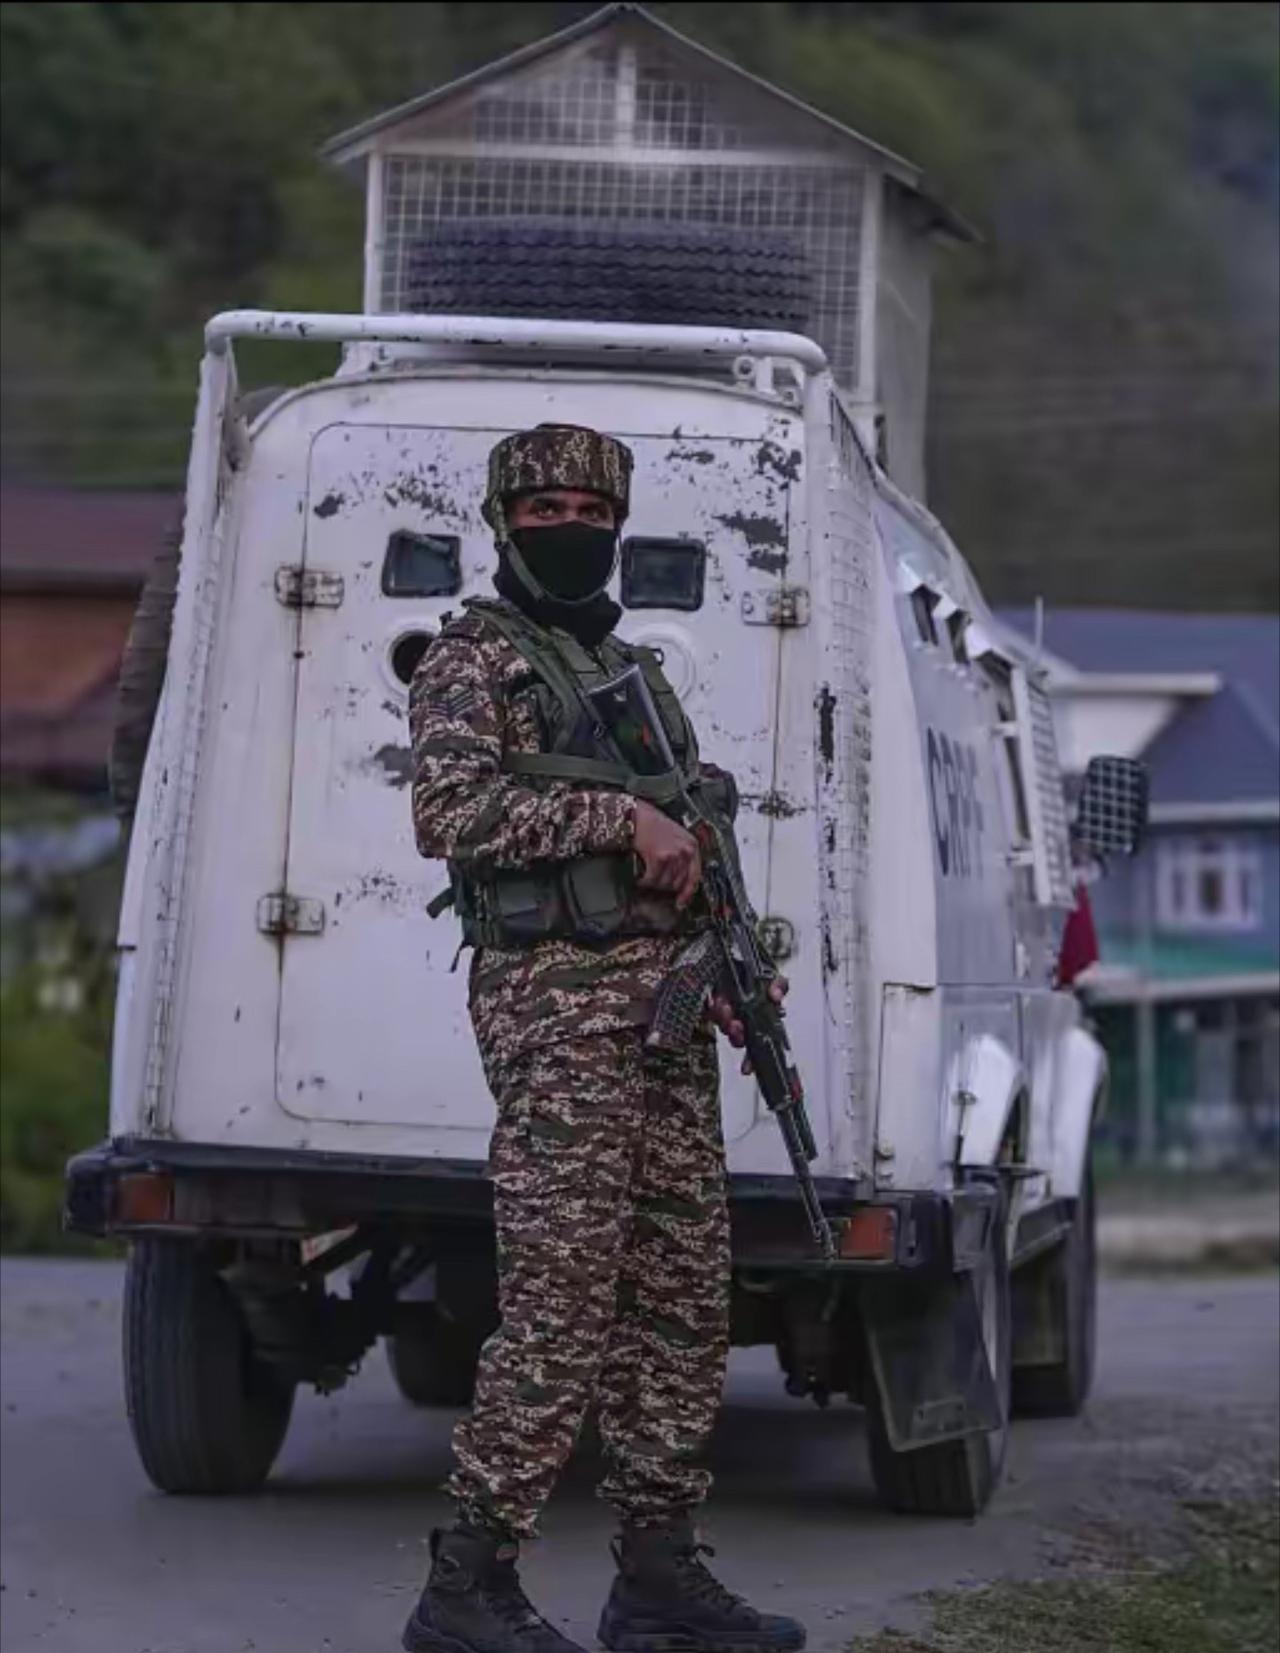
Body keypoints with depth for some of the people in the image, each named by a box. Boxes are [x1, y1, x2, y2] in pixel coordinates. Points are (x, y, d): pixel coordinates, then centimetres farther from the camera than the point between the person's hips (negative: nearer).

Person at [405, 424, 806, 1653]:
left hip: (663, 1004, 8)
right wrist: (621, 815, -20)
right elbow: (449, 812, -17)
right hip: (557, 999, -8)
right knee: (562, 1303, -12)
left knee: (681, 1296, 7)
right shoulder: (471, 662, -2)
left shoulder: (634, 672, 23)